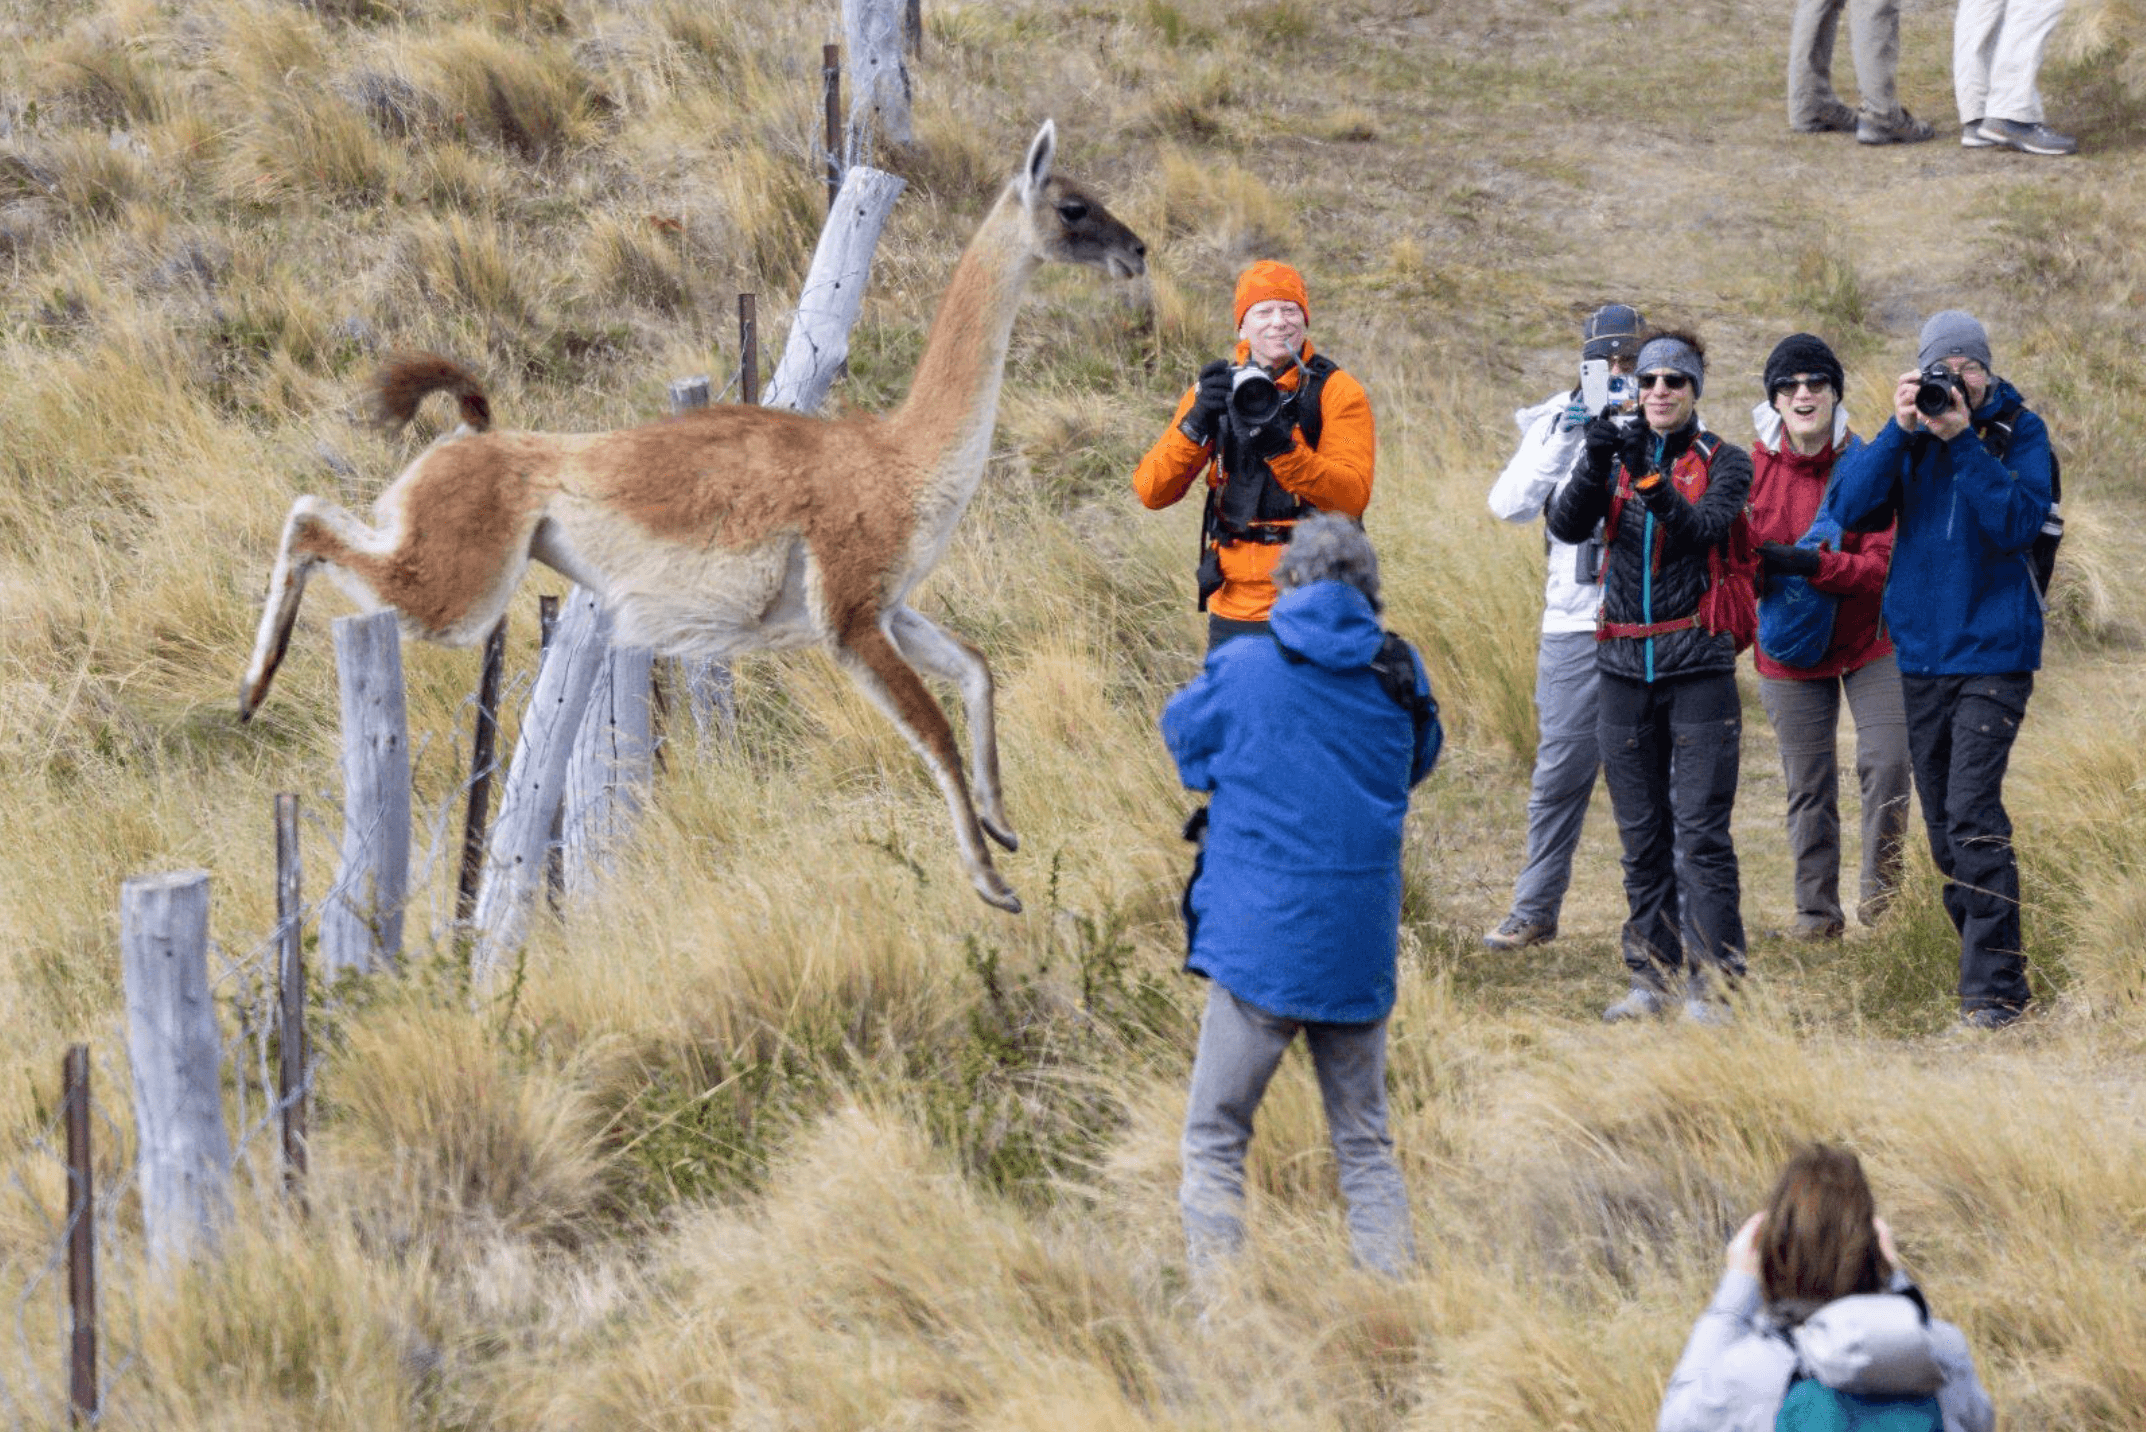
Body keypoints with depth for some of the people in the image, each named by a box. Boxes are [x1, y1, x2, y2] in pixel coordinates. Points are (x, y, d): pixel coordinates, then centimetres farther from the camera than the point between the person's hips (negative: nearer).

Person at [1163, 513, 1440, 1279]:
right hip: (1361, 948, 3)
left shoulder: (1243, 669, -8)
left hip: (1259, 939, -3)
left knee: (1214, 1139, 4)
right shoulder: (1398, 675, 0)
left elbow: (1183, 730, 11)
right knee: (1365, 1145, 15)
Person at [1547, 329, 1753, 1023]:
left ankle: (1708, 983, -8)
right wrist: (1596, 465, -23)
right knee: (1641, 835, 7)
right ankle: (1651, 977, 13)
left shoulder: (1723, 463, 2)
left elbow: (1706, 529, -16)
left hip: (1698, 661, -4)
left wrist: (1652, 480, -31)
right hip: (1625, 663, 4)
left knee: (1700, 831, -9)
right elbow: (1567, 526, -6)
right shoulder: (1616, 454, 10)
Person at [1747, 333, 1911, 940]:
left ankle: (1881, 888, 7)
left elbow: (1883, 565, -18)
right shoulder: (1752, 468, -6)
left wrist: (1809, 564, -31)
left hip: (1868, 640, -2)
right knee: (1808, 783, 6)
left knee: (1886, 761, -11)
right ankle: (1817, 909, 17)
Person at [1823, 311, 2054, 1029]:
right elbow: (1847, 508, -7)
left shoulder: (2019, 431, -3)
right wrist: (1898, 432, -17)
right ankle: (1982, 954, 21)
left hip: (1993, 651, -5)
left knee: (1971, 815, -15)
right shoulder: (1908, 433, 5)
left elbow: (2021, 522, -17)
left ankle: (1994, 988, -14)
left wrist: (1963, 442, -23)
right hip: (1921, 648, 5)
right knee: (1943, 822, 9)